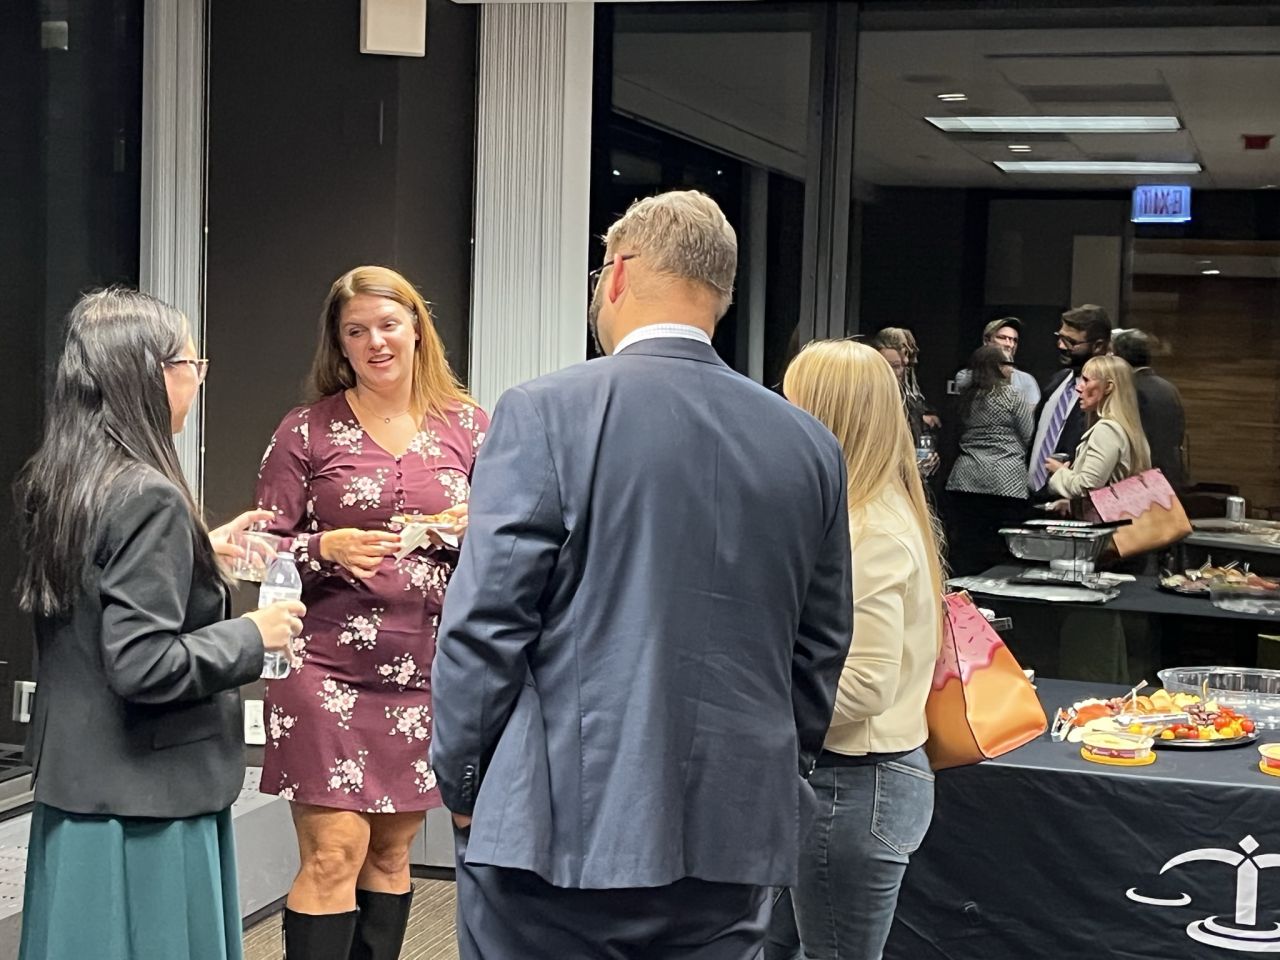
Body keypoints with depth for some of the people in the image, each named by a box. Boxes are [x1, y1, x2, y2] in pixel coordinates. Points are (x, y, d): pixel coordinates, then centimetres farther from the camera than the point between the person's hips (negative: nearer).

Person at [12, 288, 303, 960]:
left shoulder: (52, 483, 6)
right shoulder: (148, 497, -21)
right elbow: (142, 665, -25)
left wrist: (200, 554, 17)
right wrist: (252, 635, -12)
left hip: (71, 788, 9)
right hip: (145, 803, -9)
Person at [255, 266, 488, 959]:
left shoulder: (466, 426, 7)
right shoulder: (306, 431, 1)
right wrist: (328, 549, -17)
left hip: (427, 671, 3)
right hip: (326, 666, -3)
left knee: (391, 851, 10)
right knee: (334, 855, -7)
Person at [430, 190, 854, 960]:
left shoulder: (546, 413, -9)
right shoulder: (809, 444, 4)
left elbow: (485, 622, -10)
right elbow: (820, 650, 10)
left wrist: (460, 782, 3)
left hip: (557, 829, -4)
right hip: (734, 838, 4)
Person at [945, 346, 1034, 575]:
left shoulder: (966, 396, 11)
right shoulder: (1011, 395, -4)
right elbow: (1029, 437, 0)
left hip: (965, 480, 5)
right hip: (1005, 480, -5)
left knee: (964, 553, 3)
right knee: (1004, 550, -1)